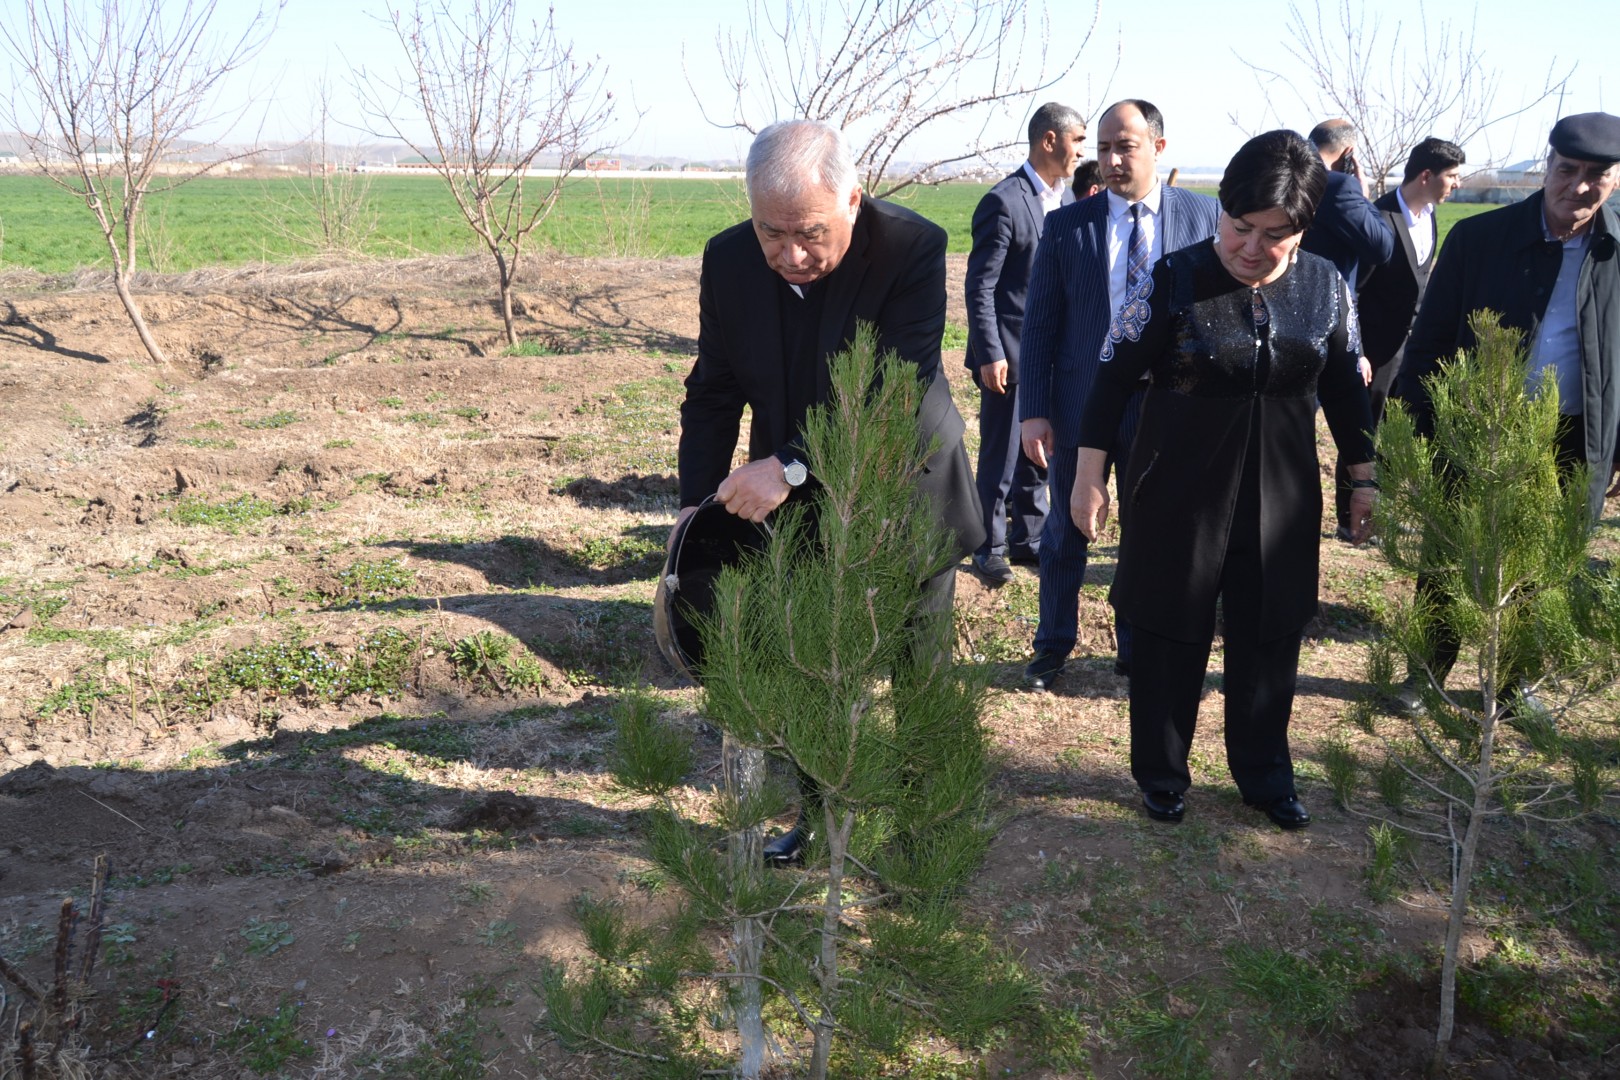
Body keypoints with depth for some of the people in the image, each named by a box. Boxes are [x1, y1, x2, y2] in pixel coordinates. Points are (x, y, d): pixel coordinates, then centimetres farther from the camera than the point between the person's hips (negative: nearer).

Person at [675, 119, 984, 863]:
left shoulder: (913, 249, -24)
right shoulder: (729, 261, -10)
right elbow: (713, 393, -3)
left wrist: (790, 467, -39)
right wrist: (696, 503, -13)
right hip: (791, 504, 4)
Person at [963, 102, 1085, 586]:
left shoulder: (1067, 200, 10)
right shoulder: (1004, 201, -13)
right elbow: (980, 285, -14)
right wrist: (990, 355, -18)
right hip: (1010, 354, -7)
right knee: (1000, 459, 2)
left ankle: (1028, 538, 27)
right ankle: (990, 549, 15)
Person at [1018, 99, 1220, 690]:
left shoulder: (1202, 215, -2)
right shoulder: (1066, 225, -3)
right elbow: (1040, 323, -2)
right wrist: (1033, 411, -7)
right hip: (1080, 404, 0)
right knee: (1065, 534, 13)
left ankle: (1136, 649, 32)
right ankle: (1054, 644, 32)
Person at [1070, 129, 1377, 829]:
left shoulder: (1325, 287, -1)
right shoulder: (1175, 279, -12)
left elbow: (1344, 388, 10)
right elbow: (1115, 377, -8)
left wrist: (1363, 477, 14)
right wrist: (1090, 475, -8)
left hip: (1281, 499, 3)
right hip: (1179, 493, -3)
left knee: (1268, 638, 13)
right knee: (1170, 637, 8)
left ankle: (1264, 773, 33)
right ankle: (1161, 774, 28)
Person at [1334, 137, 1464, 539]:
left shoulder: (1429, 218, 7)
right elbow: (1349, 290, -18)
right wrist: (1355, 353, -19)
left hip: (1413, 345, 8)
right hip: (1378, 348, -7)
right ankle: (1350, 520, 17)